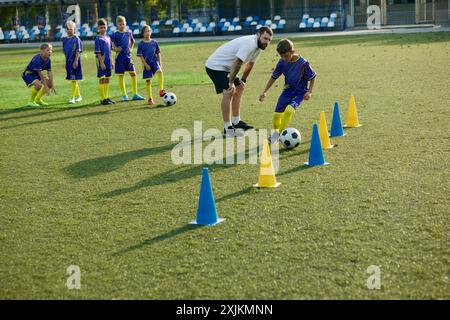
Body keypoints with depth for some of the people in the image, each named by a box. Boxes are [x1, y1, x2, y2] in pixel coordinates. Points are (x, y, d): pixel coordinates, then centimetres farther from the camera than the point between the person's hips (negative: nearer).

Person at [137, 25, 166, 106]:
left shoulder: (154, 42, 4)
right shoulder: (141, 44, -4)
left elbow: (158, 53, 11)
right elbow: (141, 55, -5)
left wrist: (160, 63, 6)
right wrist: (145, 64, -12)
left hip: (155, 62, 1)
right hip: (147, 64, -1)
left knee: (160, 72, -30)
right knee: (148, 81, 2)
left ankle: (161, 90, -29)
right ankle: (150, 99, 13)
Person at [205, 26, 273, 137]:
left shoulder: (258, 45, 6)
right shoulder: (250, 44, -26)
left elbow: (250, 64, 20)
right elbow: (237, 63, -31)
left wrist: (243, 80, 23)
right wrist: (231, 83, -31)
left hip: (225, 67, 11)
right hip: (215, 65, -11)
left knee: (239, 88, 16)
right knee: (229, 92, -21)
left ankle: (236, 123, 23)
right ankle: (228, 129, -19)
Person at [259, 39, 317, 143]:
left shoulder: (303, 63, -19)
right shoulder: (282, 62, -6)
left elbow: (312, 77, -5)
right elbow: (274, 77, 7)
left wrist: (309, 92, -13)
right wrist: (265, 92, 6)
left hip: (300, 92, -5)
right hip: (288, 90, 5)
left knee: (289, 110, -28)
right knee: (277, 114, -1)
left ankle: (279, 133, -16)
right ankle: (276, 131, 27)